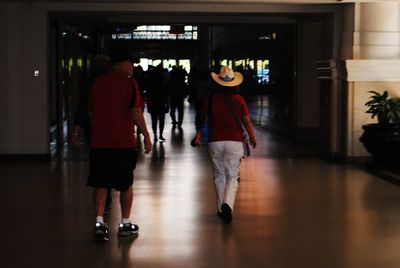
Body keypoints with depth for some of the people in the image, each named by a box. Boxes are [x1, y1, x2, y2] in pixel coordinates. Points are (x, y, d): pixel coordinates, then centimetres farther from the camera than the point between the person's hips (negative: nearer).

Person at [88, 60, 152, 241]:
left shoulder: (97, 83, 9)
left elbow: (91, 113, 14)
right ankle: (125, 224, 19)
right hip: (124, 141, -3)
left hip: (99, 142, 3)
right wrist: (146, 136, -6)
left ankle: (99, 222, -7)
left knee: (100, 184, 7)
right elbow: (136, 112, -13)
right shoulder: (128, 83, -7)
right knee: (126, 184, 11)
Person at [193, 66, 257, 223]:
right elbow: (247, 122, 1)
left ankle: (221, 209, 22)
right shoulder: (239, 100, -4)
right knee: (232, 176, 3)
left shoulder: (211, 99, -2)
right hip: (235, 141, -1)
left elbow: (205, 120, 2)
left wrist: (199, 135, 14)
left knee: (219, 176, 16)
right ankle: (227, 204, -20)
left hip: (215, 141, 1)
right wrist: (252, 138, 16)